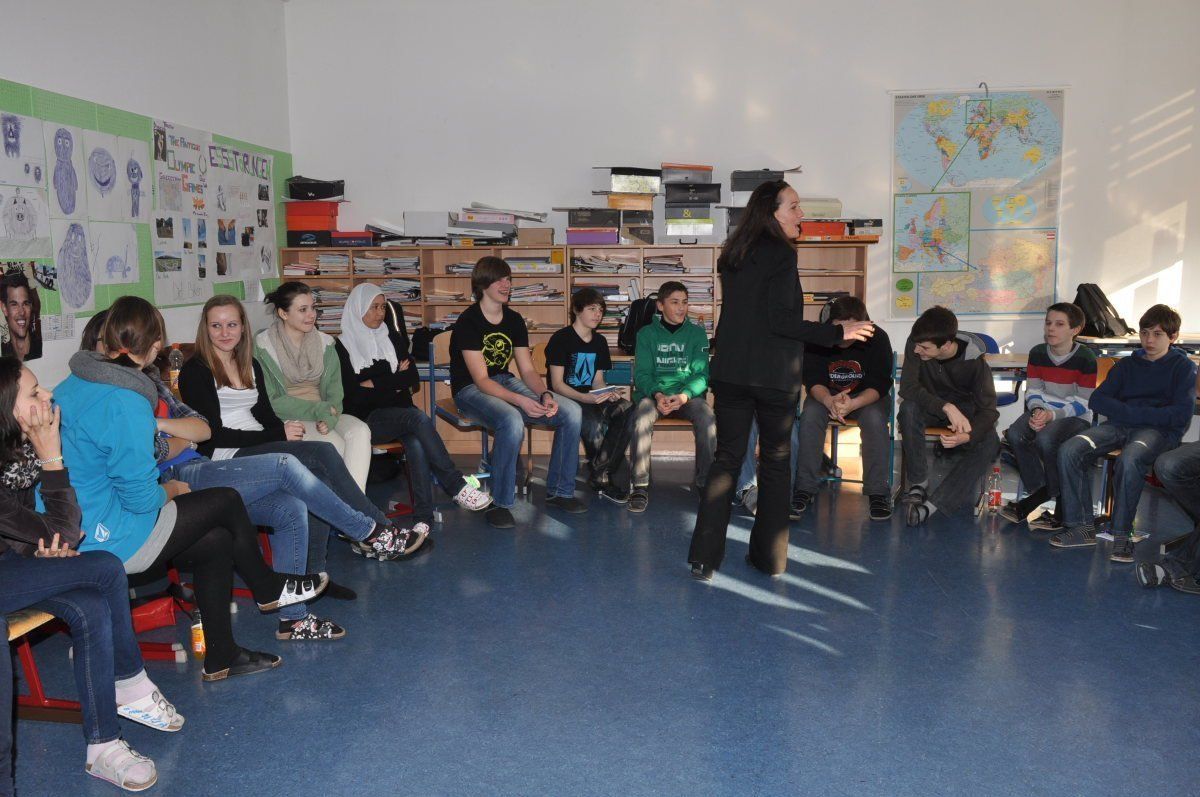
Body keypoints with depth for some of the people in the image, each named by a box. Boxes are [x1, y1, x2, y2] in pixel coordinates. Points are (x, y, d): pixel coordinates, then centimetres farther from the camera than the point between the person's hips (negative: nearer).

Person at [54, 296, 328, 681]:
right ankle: (268, 589, 28)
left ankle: (221, 657, 22)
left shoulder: (71, 386, 5)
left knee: (217, 541, 14)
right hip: (108, 540, -9)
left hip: (68, 533, 9)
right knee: (227, 502, 4)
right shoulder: (126, 403, -24)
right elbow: (141, 497, -22)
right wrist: (171, 490, -2)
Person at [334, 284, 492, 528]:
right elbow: (352, 395, -7)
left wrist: (376, 384, -4)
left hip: (398, 414, 4)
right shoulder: (343, 347, 2)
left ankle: (423, 517, -38)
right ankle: (457, 487, -30)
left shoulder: (392, 338, 16)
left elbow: (412, 377, 6)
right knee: (418, 419, -32)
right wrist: (394, 382, -1)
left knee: (415, 441, -32)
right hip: (367, 419, -4)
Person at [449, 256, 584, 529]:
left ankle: (559, 492, 2)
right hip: (471, 391, -7)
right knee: (512, 421, -39)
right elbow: (481, 380, -20)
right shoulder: (468, 322, -14)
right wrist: (521, 401, -33)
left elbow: (527, 370, 5)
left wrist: (545, 394, -16)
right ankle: (499, 504, -23)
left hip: (506, 383, 7)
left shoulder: (514, 320, 7)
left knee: (571, 411, -10)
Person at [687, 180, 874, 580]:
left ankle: (705, 558, 3)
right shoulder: (781, 254, -10)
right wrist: (837, 332, -11)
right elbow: (781, 320, -17)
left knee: (726, 457, 7)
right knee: (775, 461, 9)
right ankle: (769, 557, 16)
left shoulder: (732, 256, 11)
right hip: (775, 375, -5)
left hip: (730, 372, 5)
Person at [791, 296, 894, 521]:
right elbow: (813, 380, -17)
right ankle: (805, 489, -24)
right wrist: (829, 401, -41)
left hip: (867, 396, -1)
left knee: (875, 419, -33)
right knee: (810, 415, -30)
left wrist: (853, 404, -41)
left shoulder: (878, 338, -18)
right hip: (826, 394, 1)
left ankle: (878, 492, -23)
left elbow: (880, 384, -20)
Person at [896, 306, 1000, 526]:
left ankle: (932, 504, -33)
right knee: (908, 409, -34)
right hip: (930, 404, 1)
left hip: (965, 408, -1)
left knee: (989, 445, -30)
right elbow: (907, 387, -27)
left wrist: (968, 435, -45)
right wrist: (946, 407, -40)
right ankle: (919, 485, -22)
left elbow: (989, 409, -24)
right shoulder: (915, 344, -22)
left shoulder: (974, 361, -25)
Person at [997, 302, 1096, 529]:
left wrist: (1052, 415, -24)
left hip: (1076, 417, -5)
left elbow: (1083, 402, -12)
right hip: (1043, 411, 5)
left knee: (1045, 438, -34)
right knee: (1015, 434, -26)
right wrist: (1037, 411, -17)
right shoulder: (1037, 353, 4)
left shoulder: (1085, 358, -10)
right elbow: (1032, 391, 5)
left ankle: (1062, 506, -16)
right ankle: (1039, 491, -12)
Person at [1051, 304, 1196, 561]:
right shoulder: (1127, 364, 21)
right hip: (1119, 426, 5)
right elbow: (1097, 400, 9)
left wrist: (1134, 414, -7)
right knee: (1069, 450, -23)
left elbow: (1180, 415, -4)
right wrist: (1131, 413, -7)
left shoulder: (1182, 366, 9)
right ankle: (1082, 526, -19)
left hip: (1159, 431, -4)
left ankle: (1121, 533, -26)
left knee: (1129, 460, -39)